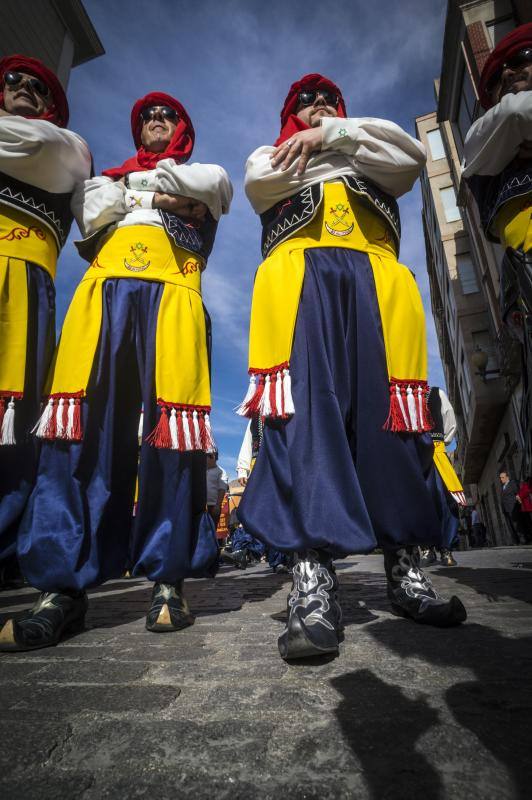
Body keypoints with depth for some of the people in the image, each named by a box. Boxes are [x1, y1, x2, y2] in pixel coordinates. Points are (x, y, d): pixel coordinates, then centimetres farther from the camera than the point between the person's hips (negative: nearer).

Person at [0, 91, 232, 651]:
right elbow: (94, 212, 17)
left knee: (169, 429, -15)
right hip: (107, 285, 2)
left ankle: (168, 579, -10)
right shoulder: (109, 175, 38)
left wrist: (138, 183, 16)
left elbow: (218, 183, 8)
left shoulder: (197, 177, 33)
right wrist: (158, 198, 10)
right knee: (85, 424, -15)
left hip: (171, 289, -1)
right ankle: (63, 584, -14)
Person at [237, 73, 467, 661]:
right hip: (299, 270, -1)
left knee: (388, 407, -13)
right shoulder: (270, 155, 35)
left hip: (375, 275, 2)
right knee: (305, 403, -24)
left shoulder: (375, 162, 38)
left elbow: (410, 156, 16)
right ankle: (312, 574, -31)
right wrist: (336, 148, 17)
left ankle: (404, 567, -9)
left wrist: (335, 134, 13)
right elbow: (259, 183, 11)